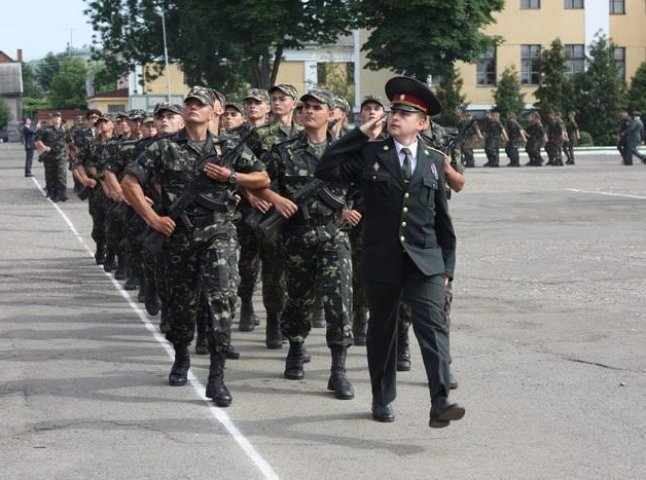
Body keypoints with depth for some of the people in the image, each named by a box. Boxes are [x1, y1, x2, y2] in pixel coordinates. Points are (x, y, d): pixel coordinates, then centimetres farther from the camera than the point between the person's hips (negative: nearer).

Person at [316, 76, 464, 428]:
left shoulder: (435, 161, 8)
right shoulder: (370, 154, 3)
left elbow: (442, 217, 11)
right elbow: (325, 170, -9)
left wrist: (447, 265, 8)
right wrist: (360, 133, -7)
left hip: (425, 260, 0)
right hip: (381, 260, 0)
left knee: (433, 326, -14)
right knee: (382, 330, 12)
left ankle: (440, 403, -19)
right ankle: (382, 400, 27)